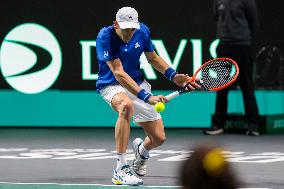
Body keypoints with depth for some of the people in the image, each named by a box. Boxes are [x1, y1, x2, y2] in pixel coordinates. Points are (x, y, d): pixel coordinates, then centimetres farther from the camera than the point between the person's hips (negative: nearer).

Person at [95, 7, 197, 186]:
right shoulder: (105, 37, -25)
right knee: (127, 105, -42)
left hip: (138, 83, 5)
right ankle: (121, 170, -39)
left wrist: (173, 76, -4)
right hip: (112, 85, -5)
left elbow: (152, 57, 11)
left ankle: (141, 150, 40)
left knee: (159, 138, -2)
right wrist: (146, 97, -38)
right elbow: (118, 73, -30)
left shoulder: (143, 31, -8)